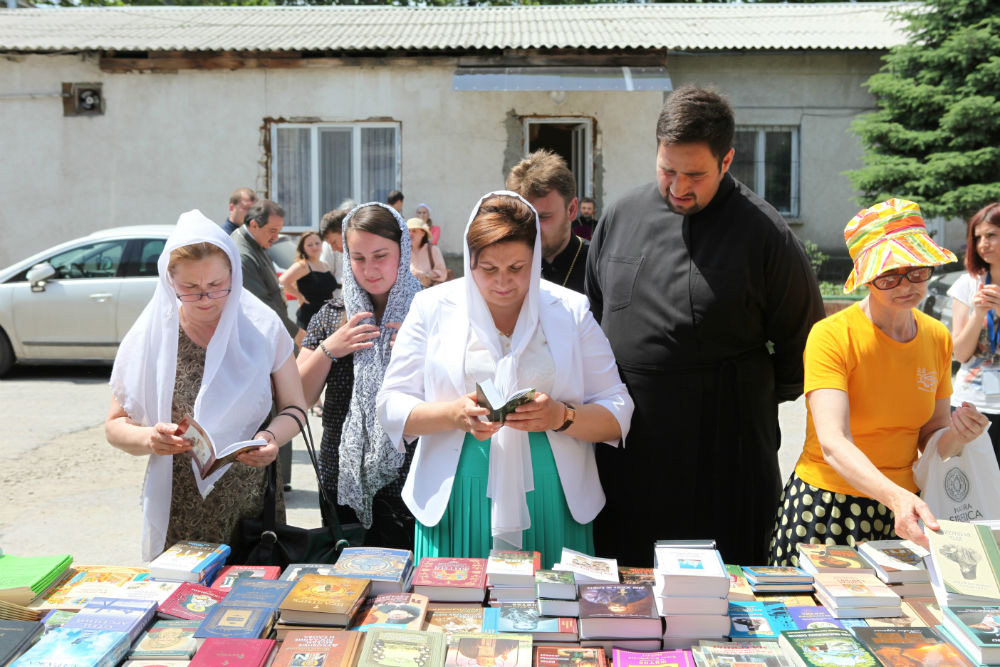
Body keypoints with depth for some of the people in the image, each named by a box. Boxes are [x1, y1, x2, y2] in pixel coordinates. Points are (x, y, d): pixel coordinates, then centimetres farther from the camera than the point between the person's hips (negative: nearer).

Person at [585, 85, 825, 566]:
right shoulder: (620, 217, 6)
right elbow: (590, 319, 17)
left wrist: (757, 399, 6)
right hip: (624, 451, 3)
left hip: (723, 454, -3)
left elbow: (802, 342, 5)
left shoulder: (764, 233, -5)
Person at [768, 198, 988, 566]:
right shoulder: (831, 336, -17)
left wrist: (955, 437, -14)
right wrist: (895, 495, -43)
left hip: (902, 508, 5)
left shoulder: (938, 338, 1)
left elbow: (928, 439, 8)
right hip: (825, 510, -5)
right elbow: (833, 444, -28)